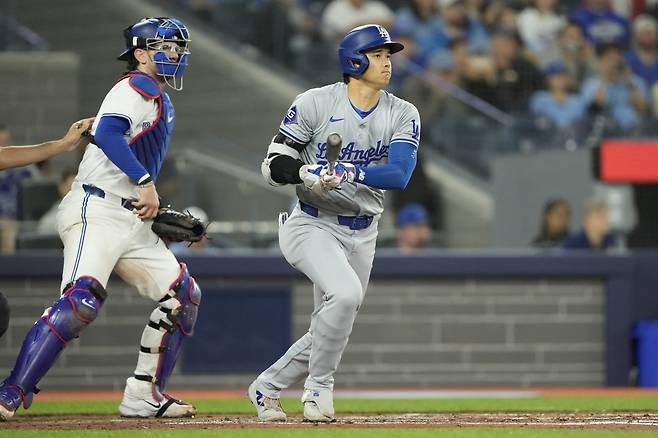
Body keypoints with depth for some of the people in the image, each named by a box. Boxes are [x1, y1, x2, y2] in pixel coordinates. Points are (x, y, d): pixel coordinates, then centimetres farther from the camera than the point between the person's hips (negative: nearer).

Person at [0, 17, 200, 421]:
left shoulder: (162, 103, 24)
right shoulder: (139, 86, -6)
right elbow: (107, 133, -23)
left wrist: (161, 215, 17)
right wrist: (146, 183, -27)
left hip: (132, 220, 10)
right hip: (98, 210, -10)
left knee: (184, 296, 8)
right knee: (83, 298, -26)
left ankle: (144, 396, 11)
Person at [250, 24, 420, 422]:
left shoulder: (403, 115, -1)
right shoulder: (315, 104, -9)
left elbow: (399, 175, -16)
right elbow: (274, 165, -7)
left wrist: (351, 173, -34)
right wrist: (307, 173, -29)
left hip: (362, 235, 5)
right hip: (313, 225, -5)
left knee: (331, 332, 9)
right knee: (345, 292, -30)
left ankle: (267, 388, 32)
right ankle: (319, 387, -11)